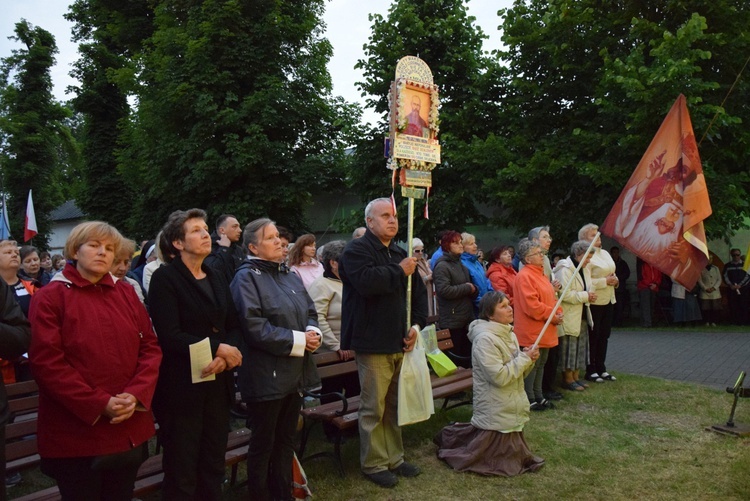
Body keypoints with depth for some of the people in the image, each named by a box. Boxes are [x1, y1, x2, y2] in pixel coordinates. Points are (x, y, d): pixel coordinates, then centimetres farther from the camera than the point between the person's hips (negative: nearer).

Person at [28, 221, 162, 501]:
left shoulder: (126, 293, 9)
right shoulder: (50, 297, -4)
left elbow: (150, 347, 6)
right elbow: (45, 362, -12)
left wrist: (136, 395, -10)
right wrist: (99, 404, -18)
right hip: (76, 434, -4)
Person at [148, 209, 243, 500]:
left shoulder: (216, 278, 12)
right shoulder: (165, 279, -8)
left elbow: (233, 326, 9)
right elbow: (169, 336, -18)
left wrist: (225, 356, -11)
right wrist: (217, 348, -14)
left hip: (217, 383, 6)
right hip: (182, 386, -6)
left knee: (213, 465, 14)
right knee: (182, 469, 7)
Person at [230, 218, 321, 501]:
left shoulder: (291, 276, 13)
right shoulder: (247, 277, -11)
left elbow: (310, 312, 14)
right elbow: (254, 327, -20)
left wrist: (313, 333, -9)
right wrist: (298, 340, -17)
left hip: (295, 372, 7)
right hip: (266, 375, -7)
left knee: (286, 440, 18)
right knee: (263, 444, 7)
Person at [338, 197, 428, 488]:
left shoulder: (400, 254, 17)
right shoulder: (357, 250, -7)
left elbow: (417, 292, 19)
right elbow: (366, 281, -26)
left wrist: (417, 324, 4)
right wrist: (399, 271, -13)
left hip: (400, 343, 7)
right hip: (373, 343, -7)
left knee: (395, 405, 15)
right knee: (373, 408, 1)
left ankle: (394, 459, 27)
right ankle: (373, 464, 15)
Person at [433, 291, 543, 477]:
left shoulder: (508, 333, 8)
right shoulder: (485, 339, -21)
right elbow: (499, 376, -26)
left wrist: (528, 359, -6)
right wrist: (524, 358, -17)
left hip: (511, 409, 9)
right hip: (496, 411, -9)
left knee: (511, 454, 19)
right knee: (499, 461, 1)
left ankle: (454, 435, 30)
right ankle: (452, 439, 20)